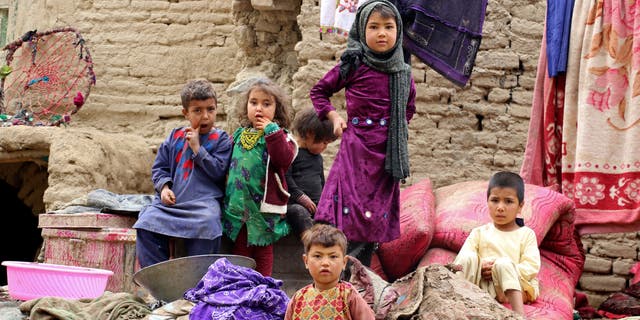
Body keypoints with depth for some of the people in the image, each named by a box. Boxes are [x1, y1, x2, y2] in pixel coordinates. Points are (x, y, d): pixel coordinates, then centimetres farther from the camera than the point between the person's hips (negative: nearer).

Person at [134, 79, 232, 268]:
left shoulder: (221, 139, 6)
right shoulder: (175, 136, 16)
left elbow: (218, 171, -6)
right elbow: (159, 167, 17)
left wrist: (197, 147, -7)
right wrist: (164, 187, -2)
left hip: (204, 201, -4)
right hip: (171, 199, 4)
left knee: (206, 224, -33)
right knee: (146, 223, -18)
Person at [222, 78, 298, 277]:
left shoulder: (279, 135, -5)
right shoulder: (239, 135, 10)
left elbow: (284, 160, -25)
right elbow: (228, 164, 25)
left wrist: (271, 131, -24)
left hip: (264, 207, -5)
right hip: (237, 206, 5)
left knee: (263, 252, 7)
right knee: (239, 249, 12)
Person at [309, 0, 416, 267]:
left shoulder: (403, 74, 7)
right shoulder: (353, 66, -4)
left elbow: (409, 107, 27)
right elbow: (318, 91, 9)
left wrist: (398, 126, 13)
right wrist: (333, 117, -1)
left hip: (387, 155, 4)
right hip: (355, 150, -4)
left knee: (376, 220, 7)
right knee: (351, 213, -12)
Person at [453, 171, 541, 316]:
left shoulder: (526, 234, 15)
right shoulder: (479, 233, 20)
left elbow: (532, 267, -1)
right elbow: (461, 260, 5)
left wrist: (500, 269, -14)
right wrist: (480, 268, -17)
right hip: (481, 284, 2)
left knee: (503, 263, -32)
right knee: (469, 257, -21)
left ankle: (519, 313, -46)